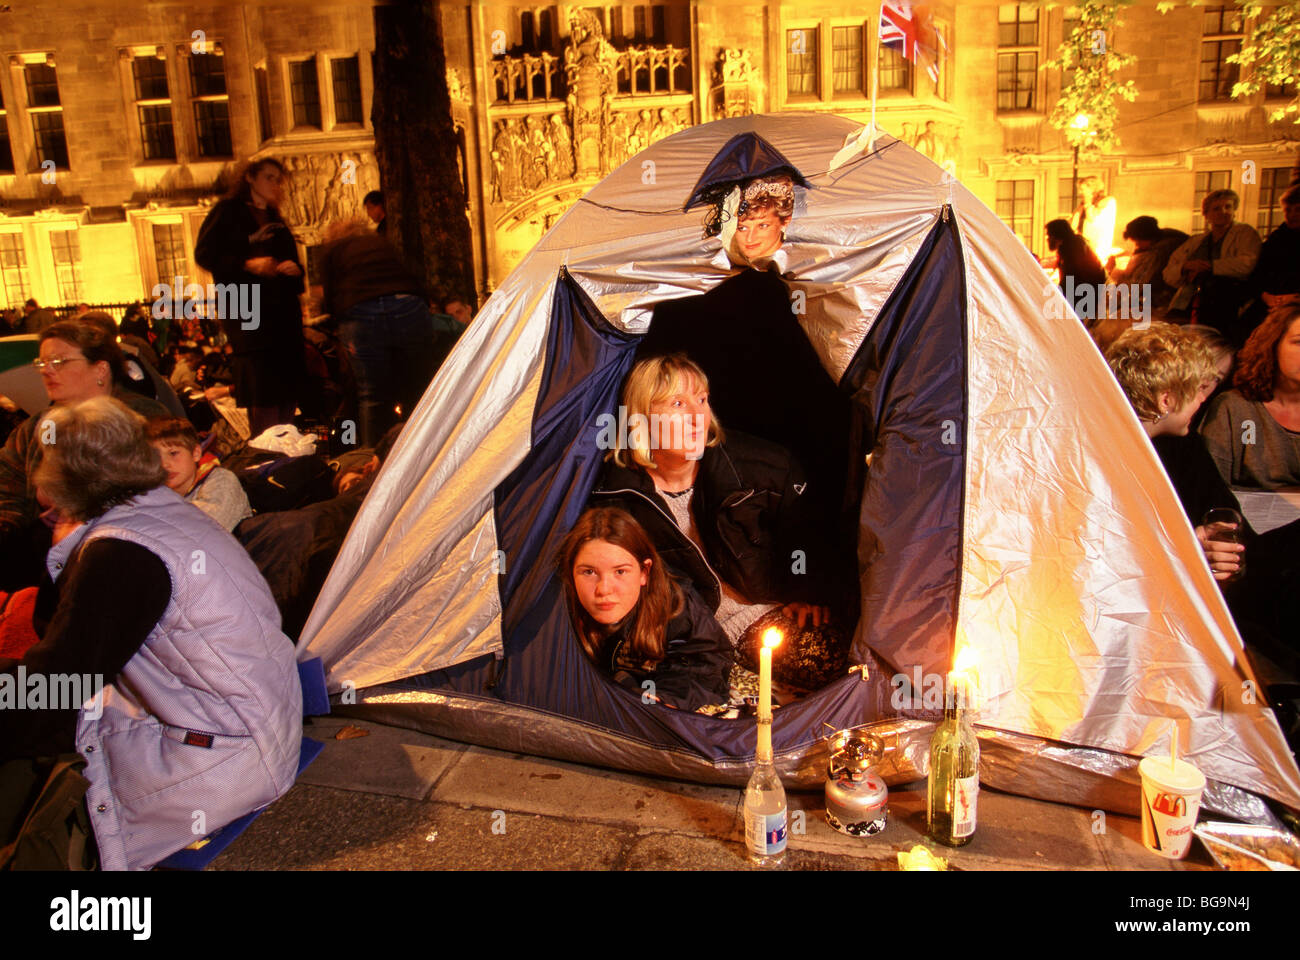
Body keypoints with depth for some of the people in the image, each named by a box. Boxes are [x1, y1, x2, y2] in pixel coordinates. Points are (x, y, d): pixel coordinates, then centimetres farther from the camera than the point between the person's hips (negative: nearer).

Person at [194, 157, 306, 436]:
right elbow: (205, 254, -4)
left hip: (283, 309, 7)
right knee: (261, 388, -12)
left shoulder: (275, 220, 25)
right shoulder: (228, 211, 4)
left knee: (288, 384, 3)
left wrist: (294, 269, 2)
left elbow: (292, 260, 27)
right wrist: (248, 265, -18)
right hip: (247, 311, -7)